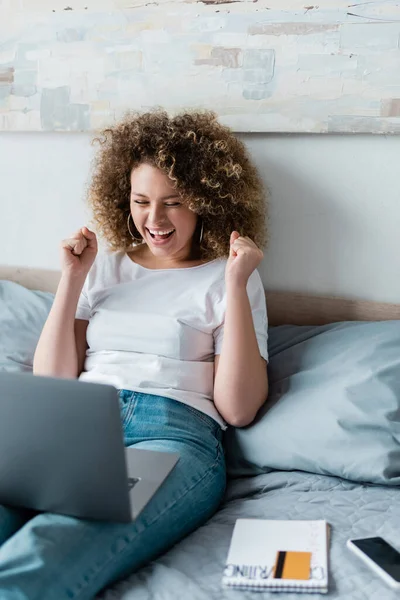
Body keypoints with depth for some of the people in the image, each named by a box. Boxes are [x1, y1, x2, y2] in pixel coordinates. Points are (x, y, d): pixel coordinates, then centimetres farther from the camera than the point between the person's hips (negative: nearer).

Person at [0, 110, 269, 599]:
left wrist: (236, 283, -4)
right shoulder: (104, 268, 22)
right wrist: (72, 278, 8)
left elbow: (238, 409, 0)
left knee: (45, 556, -37)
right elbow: (50, 385, 14)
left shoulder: (227, 278, 13)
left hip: (173, 435, -3)